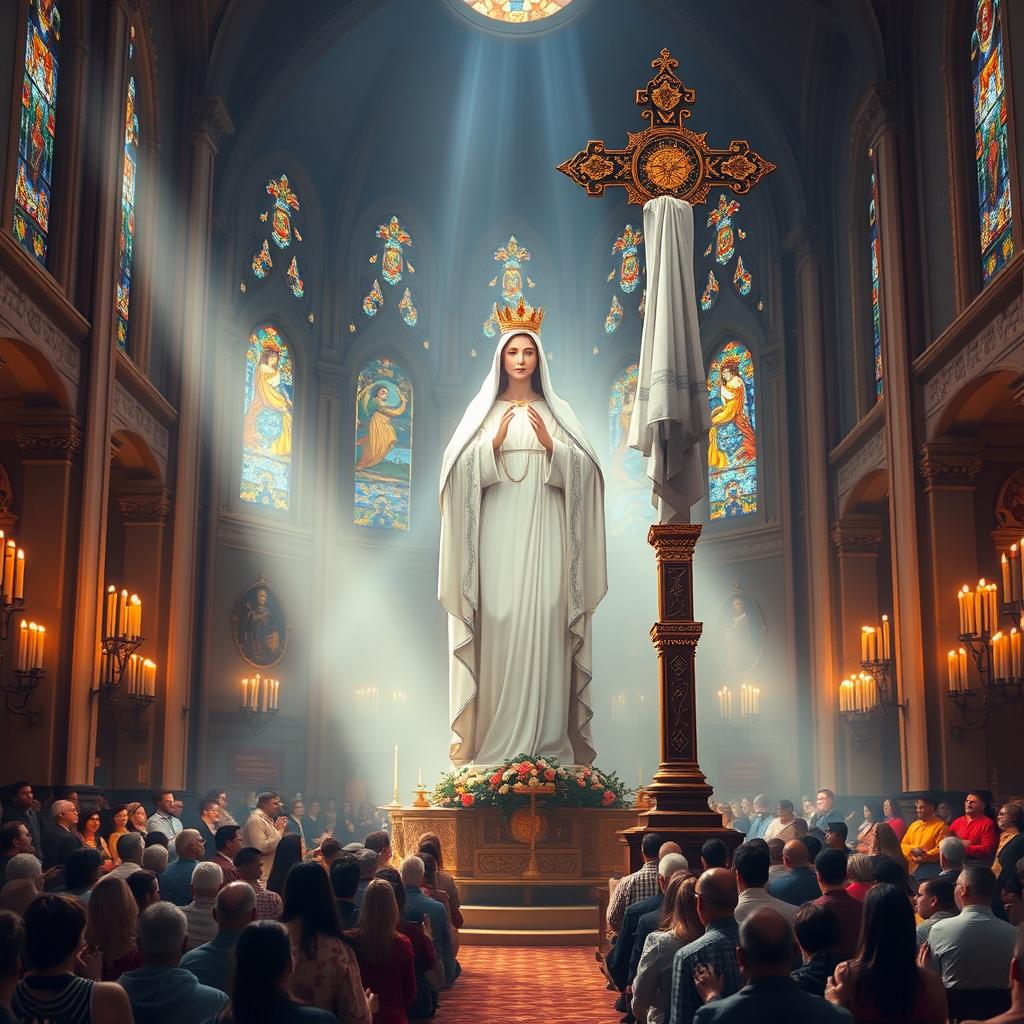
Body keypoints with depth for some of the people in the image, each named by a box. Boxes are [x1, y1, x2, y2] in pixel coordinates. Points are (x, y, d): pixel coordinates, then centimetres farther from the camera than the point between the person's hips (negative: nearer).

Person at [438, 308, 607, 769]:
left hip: (544, 530, 0)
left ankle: (546, 737, -2)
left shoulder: (556, 411, 13)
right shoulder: (484, 409, 12)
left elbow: (583, 470, 4)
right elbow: (463, 469, 1)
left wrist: (550, 444, -11)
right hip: (498, 529, 0)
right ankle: (495, 736, -2)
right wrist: (497, 439, -13)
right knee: (499, 621, -7)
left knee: (544, 621, -6)